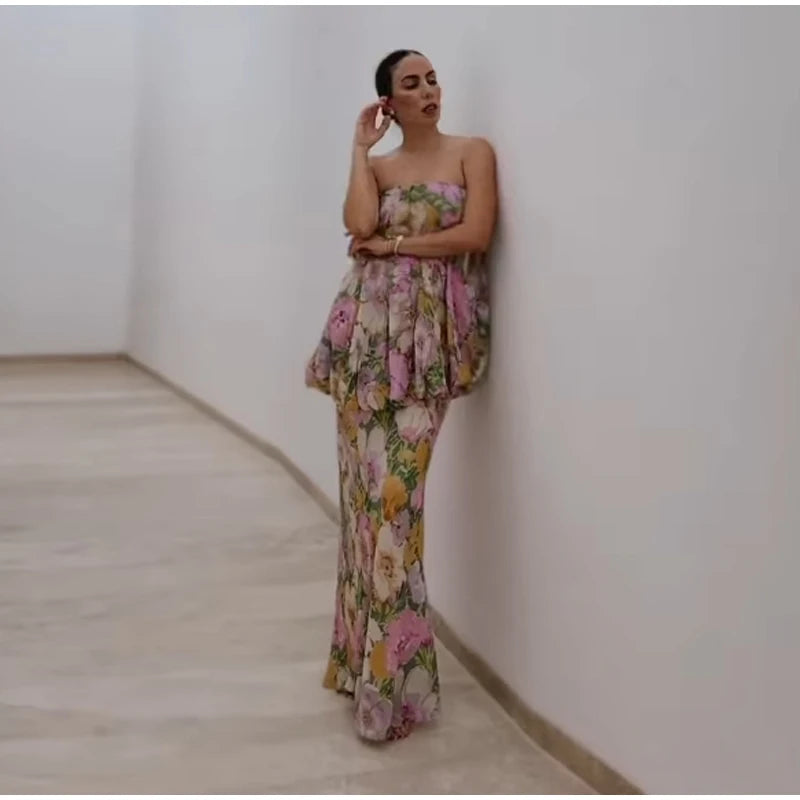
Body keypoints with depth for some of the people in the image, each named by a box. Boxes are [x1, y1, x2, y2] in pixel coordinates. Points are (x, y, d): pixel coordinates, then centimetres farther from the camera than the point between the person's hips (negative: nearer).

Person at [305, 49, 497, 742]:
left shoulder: (472, 152, 7)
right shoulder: (377, 166, 15)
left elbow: (476, 235, -7)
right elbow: (360, 224, -7)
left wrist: (395, 246, -4)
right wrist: (361, 146, 4)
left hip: (432, 329, -3)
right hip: (371, 326, 3)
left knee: (395, 475, -10)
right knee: (370, 474, -1)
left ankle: (390, 666, -2)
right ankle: (374, 648, 12)